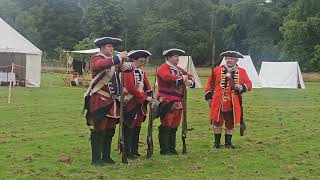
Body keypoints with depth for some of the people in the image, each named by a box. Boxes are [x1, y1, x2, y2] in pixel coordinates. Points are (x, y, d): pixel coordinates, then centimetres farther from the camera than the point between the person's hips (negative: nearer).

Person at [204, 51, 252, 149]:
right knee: (217, 122, 3)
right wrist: (208, 96, 3)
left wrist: (242, 87, -15)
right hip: (218, 103, -1)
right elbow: (210, 83, 9)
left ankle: (228, 142, 23)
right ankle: (217, 142, 18)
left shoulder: (242, 72, 7)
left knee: (231, 124, 8)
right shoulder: (217, 70, 5)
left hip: (233, 104, 1)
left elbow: (249, 84, 6)